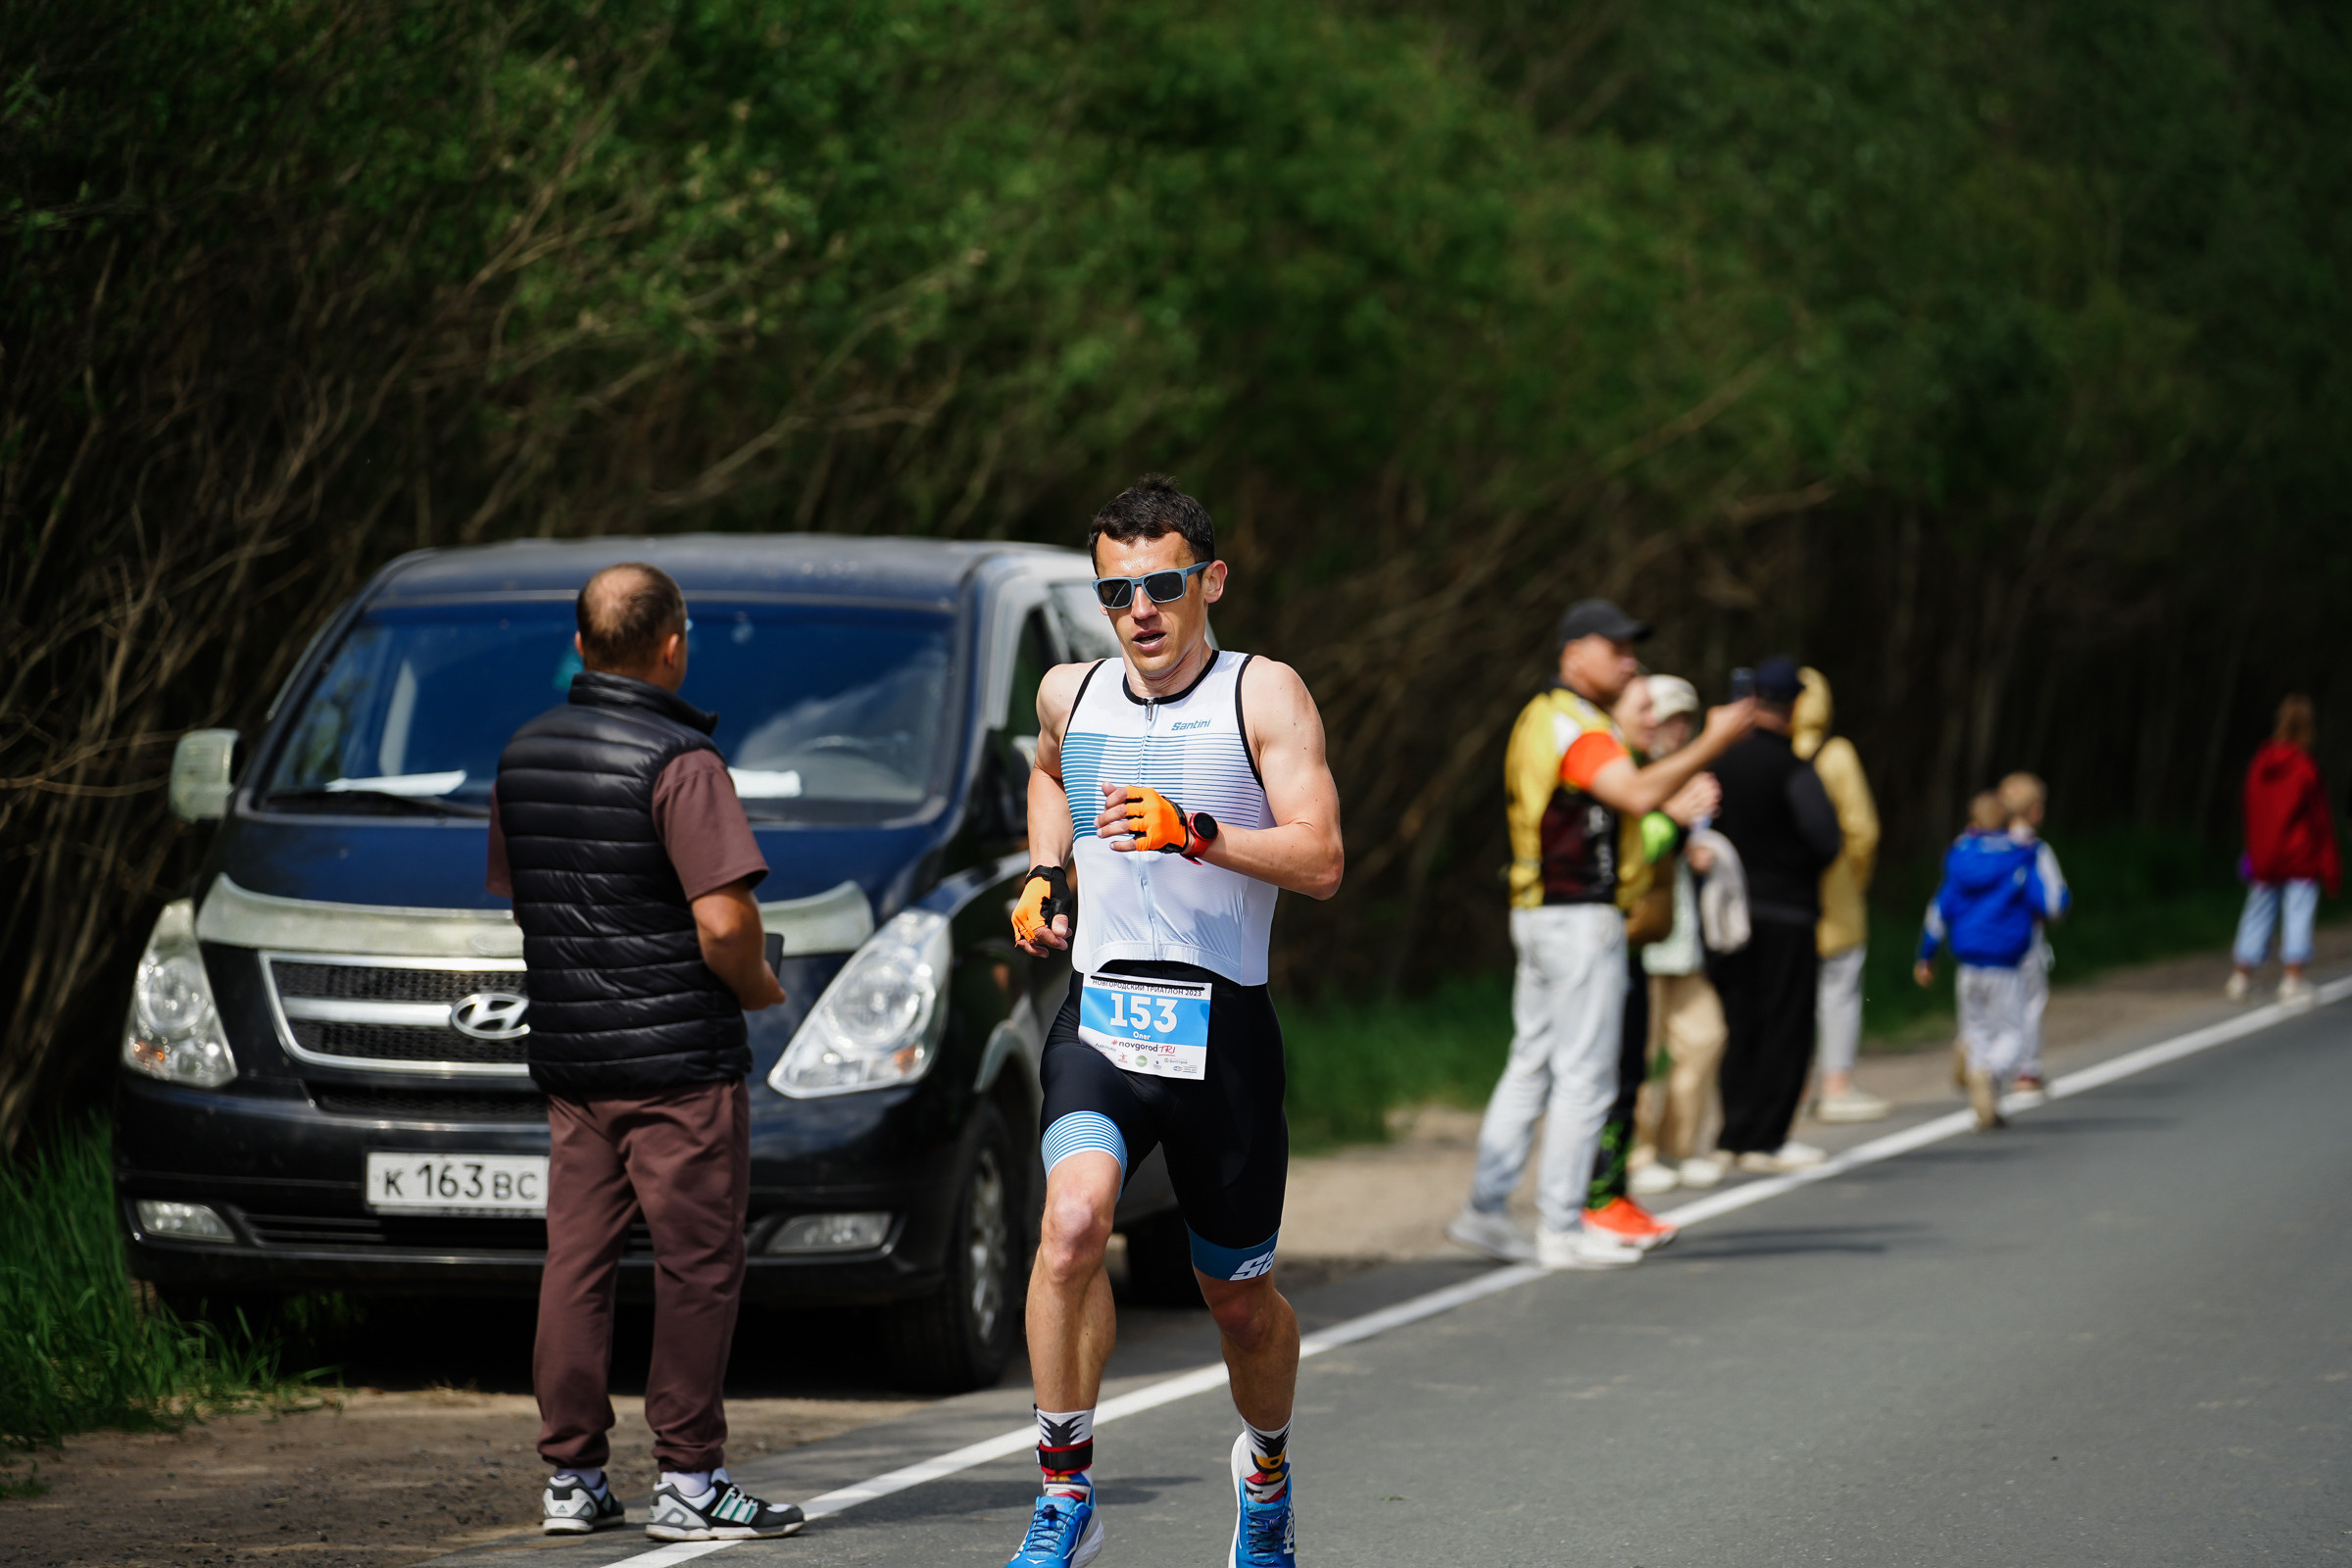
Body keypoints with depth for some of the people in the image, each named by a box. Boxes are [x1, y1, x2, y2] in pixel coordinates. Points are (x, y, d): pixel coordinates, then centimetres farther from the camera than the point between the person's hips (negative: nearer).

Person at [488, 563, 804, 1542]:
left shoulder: (524, 754, 9)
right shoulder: (678, 762, -14)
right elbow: (725, 921, -19)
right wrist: (756, 986, -1)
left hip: (565, 1048, 7)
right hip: (678, 1055, -7)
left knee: (575, 1260, 9)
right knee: (697, 1264, 0)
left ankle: (573, 1478, 11)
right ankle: (689, 1481, 0)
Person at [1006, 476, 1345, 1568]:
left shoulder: (1264, 696, -4)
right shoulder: (1069, 695, 9)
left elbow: (1319, 863, -15)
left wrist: (1194, 833, -28)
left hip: (1221, 1027, -2)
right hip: (1099, 1016, 2)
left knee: (1239, 1298, 12)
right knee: (1073, 1222, -26)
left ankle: (1265, 1463, 44)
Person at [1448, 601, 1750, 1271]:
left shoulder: (1540, 718, 18)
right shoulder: (1576, 725, -15)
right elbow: (1639, 795, -29)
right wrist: (1713, 743, -24)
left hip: (1539, 913, 10)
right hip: (1581, 918, -10)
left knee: (1532, 1067, 12)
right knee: (1584, 1076, -5)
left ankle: (1485, 1209, 10)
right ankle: (1561, 1228, -3)